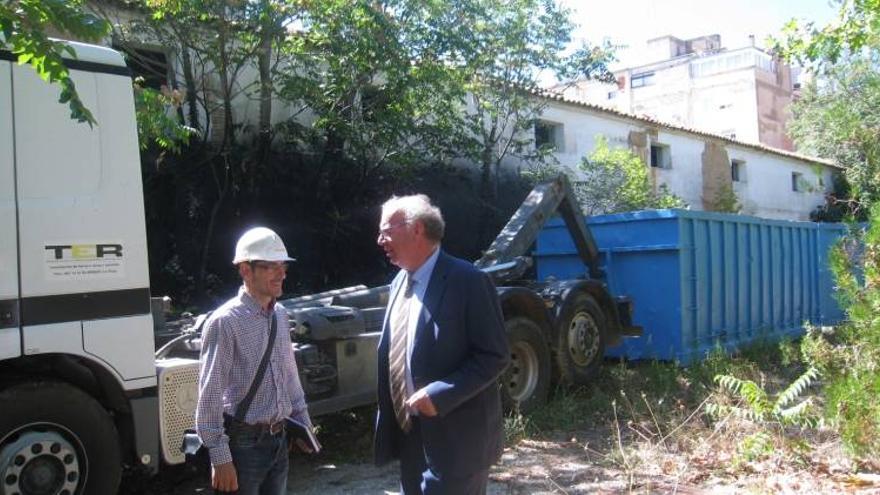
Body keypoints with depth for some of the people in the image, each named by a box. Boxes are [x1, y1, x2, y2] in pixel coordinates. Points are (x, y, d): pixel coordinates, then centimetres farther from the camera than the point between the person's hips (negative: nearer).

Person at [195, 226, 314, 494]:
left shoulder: (279, 314, 5)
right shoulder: (225, 322, -18)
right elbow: (210, 395, -17)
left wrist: (302, 422, 18)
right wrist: (220, 458, -17)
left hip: (279, 439, 7)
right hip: (244, 442, -7)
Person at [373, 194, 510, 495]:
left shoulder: (467, 281, -16)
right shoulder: (399, 282, 9)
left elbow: (495, 356, -17)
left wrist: (439, 396, -24)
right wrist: (389, 419, 14)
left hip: (455, 439, -8)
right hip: (409, 434, 8)